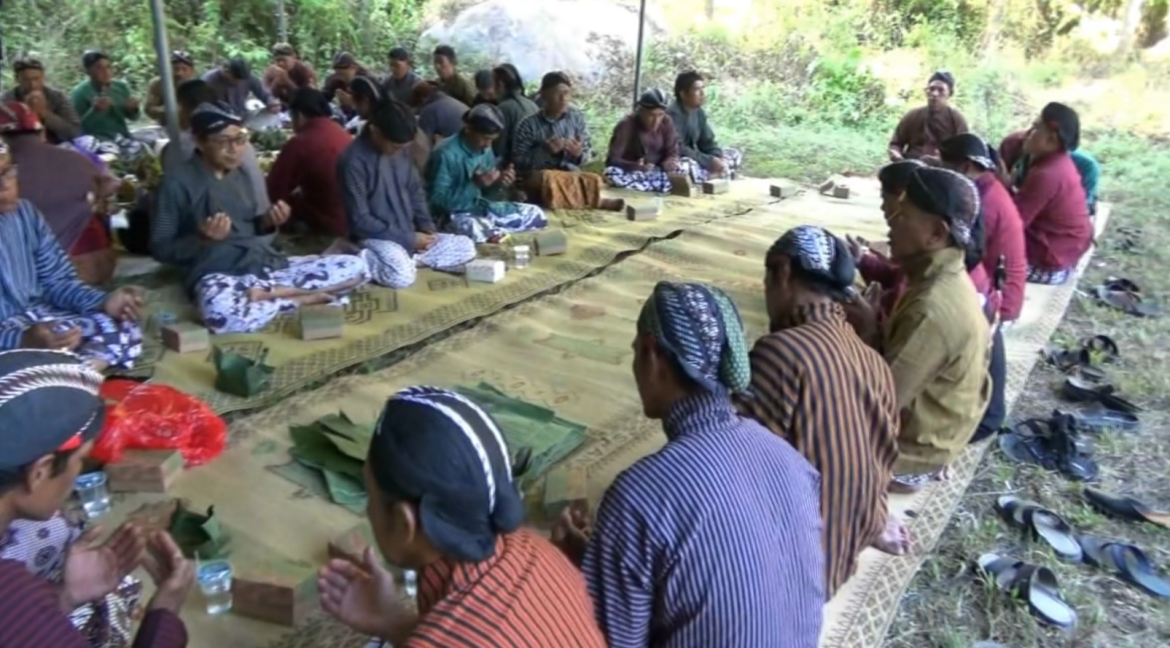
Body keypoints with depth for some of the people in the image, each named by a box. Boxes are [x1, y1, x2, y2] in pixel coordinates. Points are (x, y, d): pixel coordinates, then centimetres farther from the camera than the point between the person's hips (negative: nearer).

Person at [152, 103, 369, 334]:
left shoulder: (238, 174, 15)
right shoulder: (177, 182, -3)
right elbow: (160, 248, -2)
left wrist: (267, 222, 1)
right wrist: (202, 238, -20)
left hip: (267, 264, 7)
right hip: (218, 274, -6)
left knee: (355, 267, -7)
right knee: (220, 312, -45)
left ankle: (263, 293, -17)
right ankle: (300, 300, -22)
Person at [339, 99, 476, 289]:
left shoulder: (400, 154, 4)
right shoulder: (353, 162, -17)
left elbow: (416, 193, 15)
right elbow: (360, 221, -18)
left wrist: (427, 227, -3)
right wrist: (408, 239, -18)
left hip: (411, 236, 8)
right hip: (377, 238, -8)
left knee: (466, 247, -3)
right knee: (401, 276, -36)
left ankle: (407, 260, -10)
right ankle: (366, 261, -8)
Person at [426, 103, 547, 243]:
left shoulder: (485, 150, 4)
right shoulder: (446, 154, -19)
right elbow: (438, 200, -20)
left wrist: (499, 182, -9)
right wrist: (474, 184, -28)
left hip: (481, 208, 8)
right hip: (454, 214, -8)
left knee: (534, 213, 3)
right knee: (479, 231, -42)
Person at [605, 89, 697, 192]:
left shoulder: (666, 124, -4)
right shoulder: (626, 126, -16)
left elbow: (672, 154, -5)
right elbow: (613, 160, -21)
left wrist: (668, 163, -30)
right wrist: (637, 166, -39)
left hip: (657, 171, 3)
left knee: (689, 165, -17)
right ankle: (667, 182, -34)